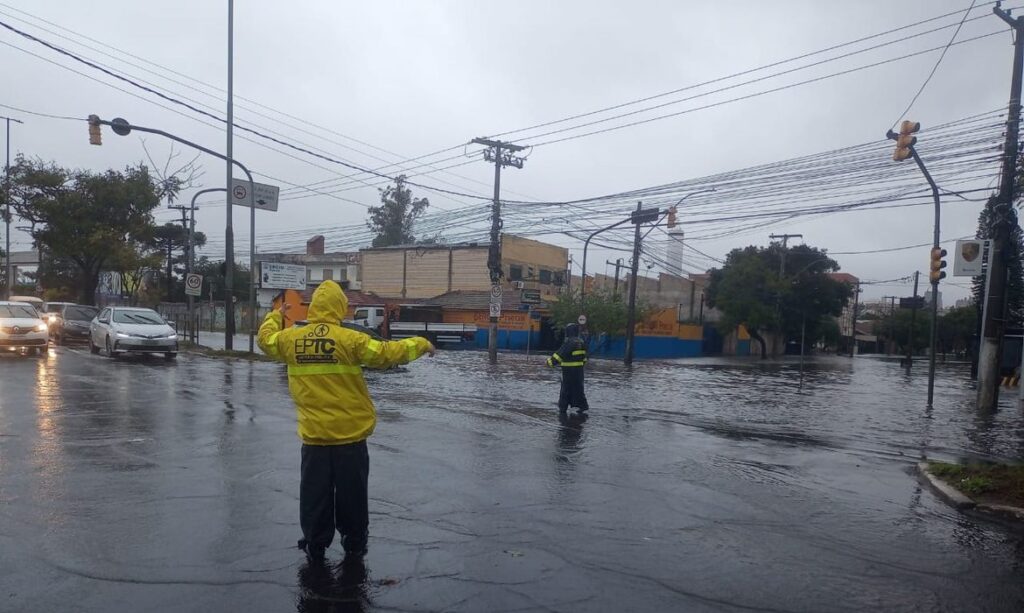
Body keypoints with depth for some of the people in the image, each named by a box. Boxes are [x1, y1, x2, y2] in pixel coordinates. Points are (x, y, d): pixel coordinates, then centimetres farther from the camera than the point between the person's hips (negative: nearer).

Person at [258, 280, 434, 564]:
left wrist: (276, 315, 39)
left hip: (313, 436, 3)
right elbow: (387, 353, -13)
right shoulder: (349, 339, -14)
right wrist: (421, 344, 2)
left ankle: (315, 545, 25)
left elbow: (266, 338, 20)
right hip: (350, 434, -2)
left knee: (315, 493, 15)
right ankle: (354, 543, 26)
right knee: (351, 492, 13)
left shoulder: (292, 339, -1)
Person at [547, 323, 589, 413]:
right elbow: (584, 357, 14)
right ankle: (583, 405, 14)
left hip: (568, 370, -7)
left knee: (566, 389, 3)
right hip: (579, 370, 7)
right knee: (578, 387, 14)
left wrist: (550, 362, -9)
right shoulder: (581, 343, 7)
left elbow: (559, 354, -18)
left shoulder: (568, 343, -18)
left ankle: (563, 406, 9)